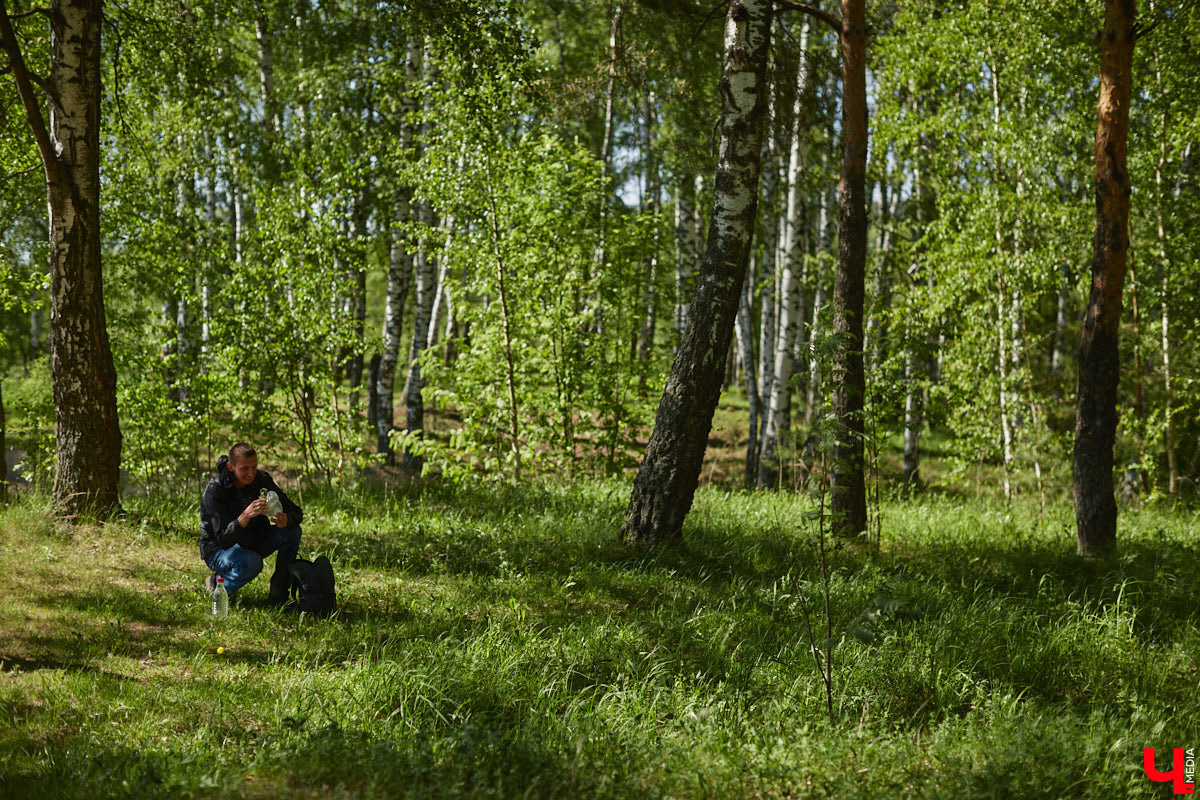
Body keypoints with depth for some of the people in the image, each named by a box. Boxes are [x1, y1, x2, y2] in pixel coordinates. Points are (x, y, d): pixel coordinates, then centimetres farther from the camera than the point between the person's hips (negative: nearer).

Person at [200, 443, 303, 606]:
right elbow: (223, 540, -33)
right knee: (251, 563, -37)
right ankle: (217, 583, -5)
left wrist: (286, 520, -37)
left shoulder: (261, 479, -11)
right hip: (218, 550, -6)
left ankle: (278, 593, -8)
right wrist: (246, 515, -49)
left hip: (251, 544, 6)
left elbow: (296, 513, -11)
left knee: (292, 531, -17)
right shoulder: (214, 490, -26)